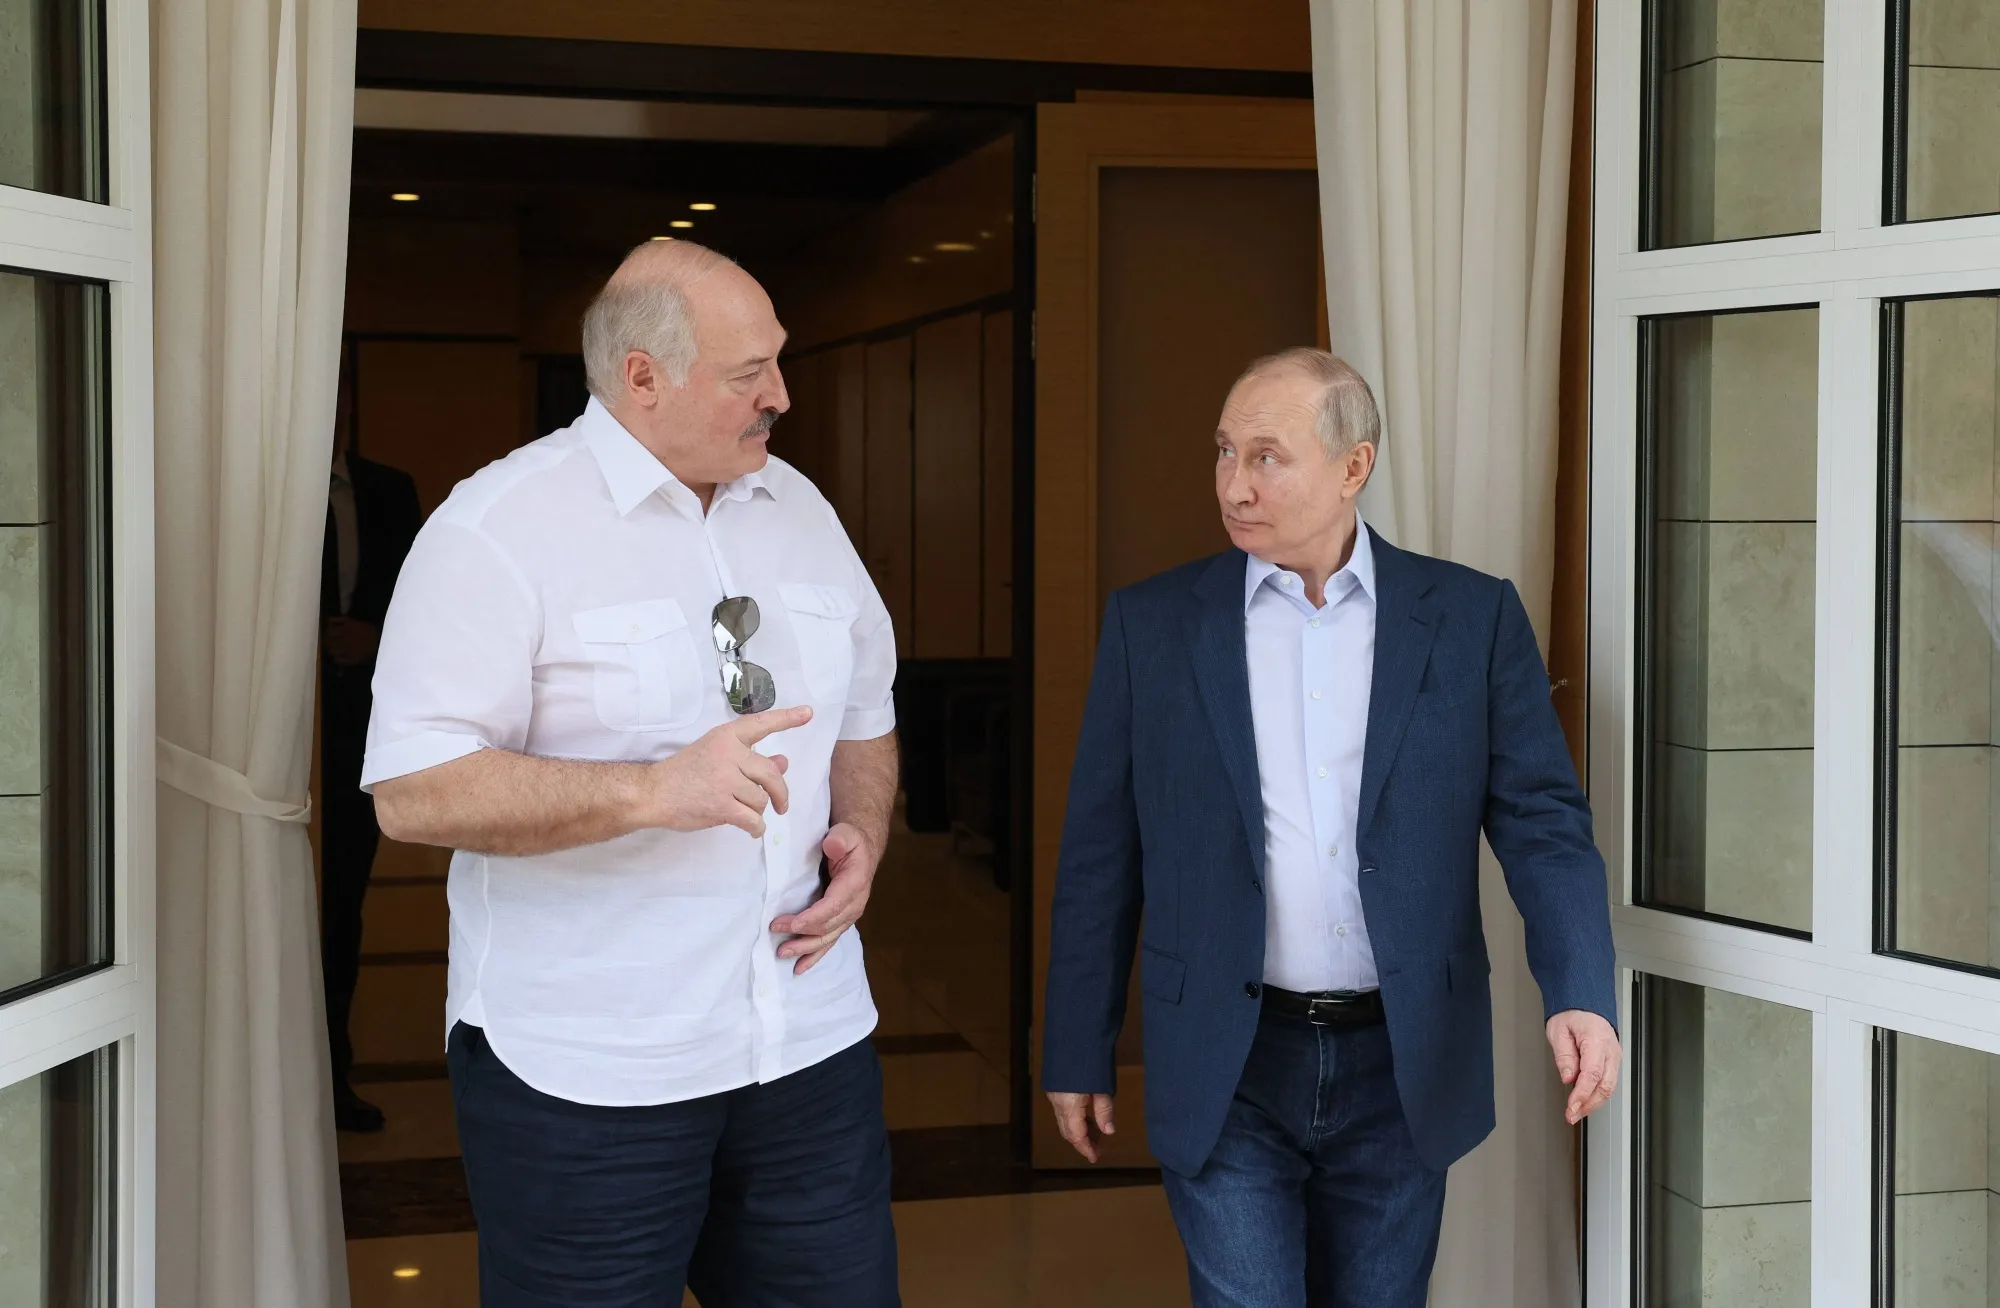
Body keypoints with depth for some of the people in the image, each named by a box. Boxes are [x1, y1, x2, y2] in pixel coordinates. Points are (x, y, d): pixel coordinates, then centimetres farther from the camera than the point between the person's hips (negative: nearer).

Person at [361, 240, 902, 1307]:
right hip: (583, 1078, -5)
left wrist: (861, 840, 0)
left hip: (813, 1047, 6)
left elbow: (863, 720, 21)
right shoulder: (499, 528, -11)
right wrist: (654, 790, -26)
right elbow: (414, 792, -17)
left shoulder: (799, 511, 11)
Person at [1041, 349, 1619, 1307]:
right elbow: (1100, 855, 3)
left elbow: (1541, 820, -3)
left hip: (1403, 1071, 1)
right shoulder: (1152, 625, 0)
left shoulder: (1471, 618, -1)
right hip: (1226, 1073, -1)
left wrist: (1580, 996, -19)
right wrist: (1078, 1052, 5)